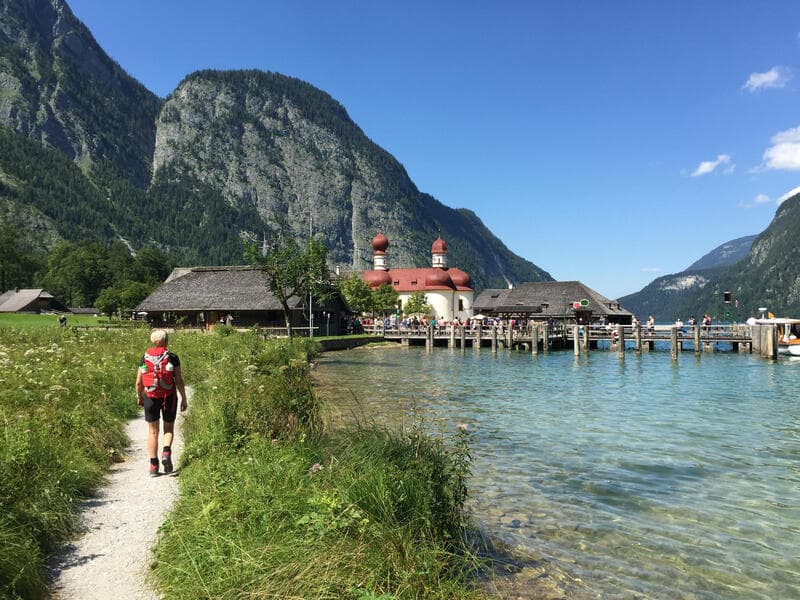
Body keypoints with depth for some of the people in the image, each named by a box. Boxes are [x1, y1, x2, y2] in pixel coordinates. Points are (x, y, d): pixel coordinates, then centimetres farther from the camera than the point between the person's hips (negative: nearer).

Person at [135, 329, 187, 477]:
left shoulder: (145, 358, 2)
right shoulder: (172, 357, -5)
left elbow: (138, 383, 4)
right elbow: (179, 381, -6)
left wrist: (139, 397, 22)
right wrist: (184, 399, 2)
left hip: (150, 397, 2)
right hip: (169, 397, -1)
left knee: (153, 431, 12)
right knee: (169, 428, 15)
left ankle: (153, 465, 12)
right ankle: (166, 451, -11)